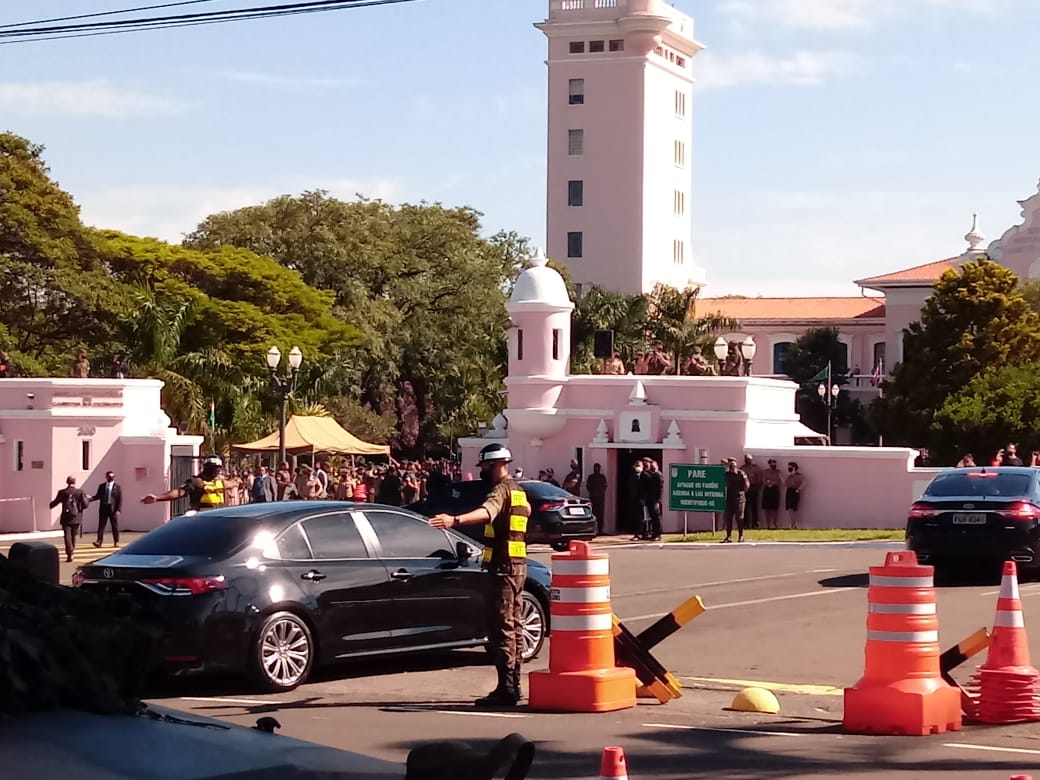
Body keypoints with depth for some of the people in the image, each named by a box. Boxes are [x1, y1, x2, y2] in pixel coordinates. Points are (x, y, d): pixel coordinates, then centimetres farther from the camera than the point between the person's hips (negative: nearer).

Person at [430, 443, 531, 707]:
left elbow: (486, 512, -35)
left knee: (501, 627, -11)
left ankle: (506, 688, -15)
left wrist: (455, 520, -50)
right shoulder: (518, 491, 19)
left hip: (502, 566, -10)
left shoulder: (501, 489, -12)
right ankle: (513, 685, 18)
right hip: (518, 565, 10)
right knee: (514, 626, 13)